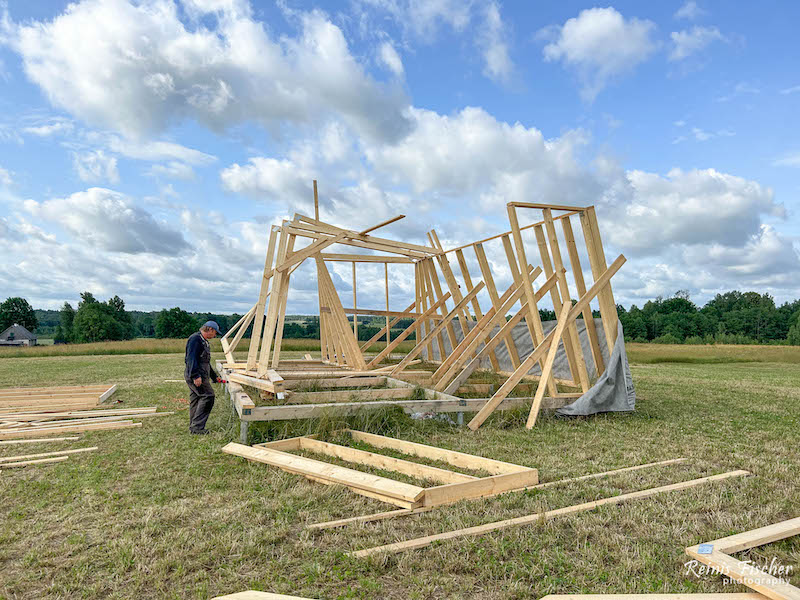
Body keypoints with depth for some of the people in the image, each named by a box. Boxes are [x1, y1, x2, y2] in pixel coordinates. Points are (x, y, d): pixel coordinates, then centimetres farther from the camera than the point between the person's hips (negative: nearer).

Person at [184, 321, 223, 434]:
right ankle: (197, 427, -9)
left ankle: (194, 427, 18)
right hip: (195, 376, -11)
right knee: (208, 396, -12)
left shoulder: (203, 341, 22)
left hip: (200, 376, 11)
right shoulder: (195, 339, -12)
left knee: (195, 400, 12)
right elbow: (191, 359, -22)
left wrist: (214, 376, 32)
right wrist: (196, 376, -28)